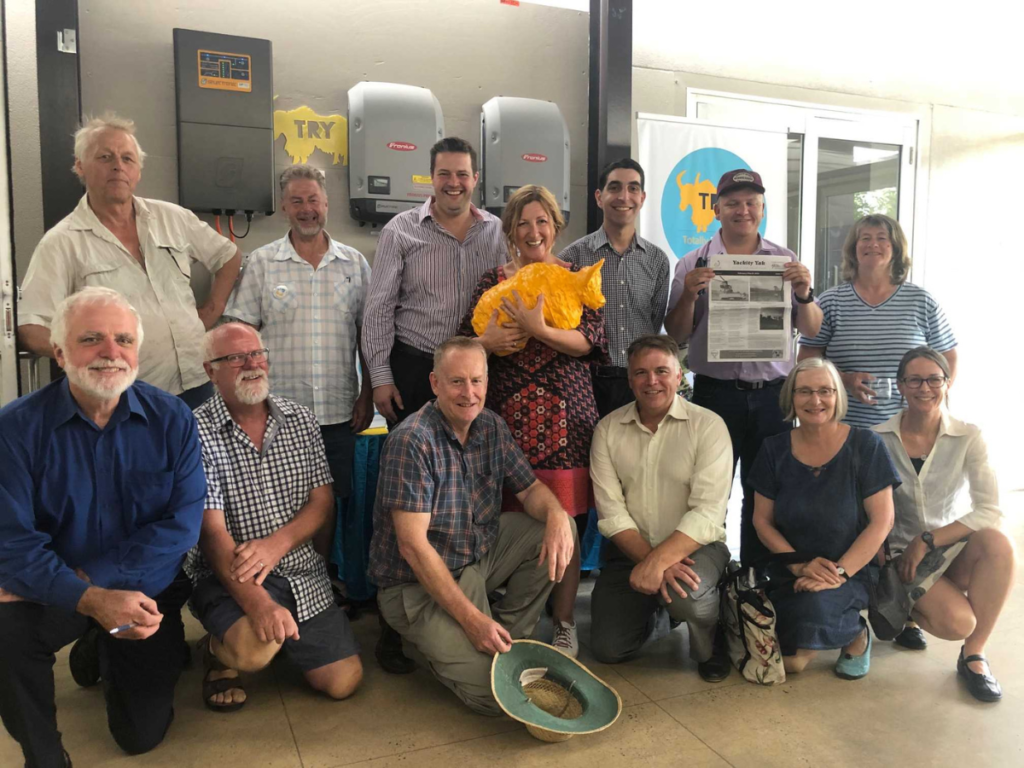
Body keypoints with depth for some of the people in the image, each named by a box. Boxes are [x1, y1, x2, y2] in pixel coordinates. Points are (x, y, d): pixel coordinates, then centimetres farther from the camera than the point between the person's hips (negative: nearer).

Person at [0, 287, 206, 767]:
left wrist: (90, 577, -25)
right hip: (53, 594, -1)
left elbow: (182, 524, -16)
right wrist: (91, 600, -34)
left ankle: (107, 652, 39)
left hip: (148, 593, 1)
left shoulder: (172, 420, -11)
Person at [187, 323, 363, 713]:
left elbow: (323, 502, 3)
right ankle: (219, 650, 4)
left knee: (344, 681, -5)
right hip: (227, 575, -4)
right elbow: (212, 531, -17)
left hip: (301, 571, 4)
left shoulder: (301, 420, 5)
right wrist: (258, 604, -30)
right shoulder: (198, 432, -10)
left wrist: (275, 544, -17)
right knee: (254, 651, -33)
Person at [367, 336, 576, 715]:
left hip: (480, 556, 7)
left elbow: (530, 488, 6)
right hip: (420, 585, -7)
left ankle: (509, 633, 5)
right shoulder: (412, 441, -22)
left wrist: (556, 513, -20)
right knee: (495, 691, -20)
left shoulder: (492, 427, 0)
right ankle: (439, 644, 12)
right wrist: (471, 618, -25)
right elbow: (412, 544, -24)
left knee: (560, 529, -5)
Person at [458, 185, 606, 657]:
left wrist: (538, 329, -19)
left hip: (565, 414, -1)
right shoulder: (493, 281, 11)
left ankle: (564, 625, 12)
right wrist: (487, 341, -11)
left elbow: (589, 341, -5)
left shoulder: (577, 278, 8)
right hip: (507, 413, 1)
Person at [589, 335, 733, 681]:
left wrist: (658, 561, -29)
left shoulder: (708, 425, -10)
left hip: (695, 546, -3)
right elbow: (611, 512, -6)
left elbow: (708, 513, -18)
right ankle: (650, 608, 29)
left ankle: (710, 647, 2)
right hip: (630, 551, 3)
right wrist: (648, 559, -21)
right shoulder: (608, 429, -1)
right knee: (607, 648, -6)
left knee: (684, 592, -35)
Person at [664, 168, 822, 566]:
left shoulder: (786, 261, 8)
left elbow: (812, 331, 6)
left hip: (773, 395, 2)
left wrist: (804, 293, -13)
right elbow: (676, 336, 1)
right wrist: (689, 296, -17)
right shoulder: (693, 265, 3)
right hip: (715, 394, -2)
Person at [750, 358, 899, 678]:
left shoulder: (865, 445, -6)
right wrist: (801, 566, -12)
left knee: (812, 607, -34)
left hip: (852, 572, -2)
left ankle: (856, 636, 2)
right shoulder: (775, 450, 1)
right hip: (790, 574, 3)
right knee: (790, 662, -16)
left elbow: (881, 521, -8)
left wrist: (839, 572, -18)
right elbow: (762, 521, 3)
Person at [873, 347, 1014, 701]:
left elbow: (989, 511, -15)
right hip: (901, 552, -2)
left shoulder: (968, 437, -8)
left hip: (951, 546, 2)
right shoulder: (879, 439, -9)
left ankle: (974, 655, -13)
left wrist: (928, 540, -21)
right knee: (958, 622, -26)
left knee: (998, 544, -32)